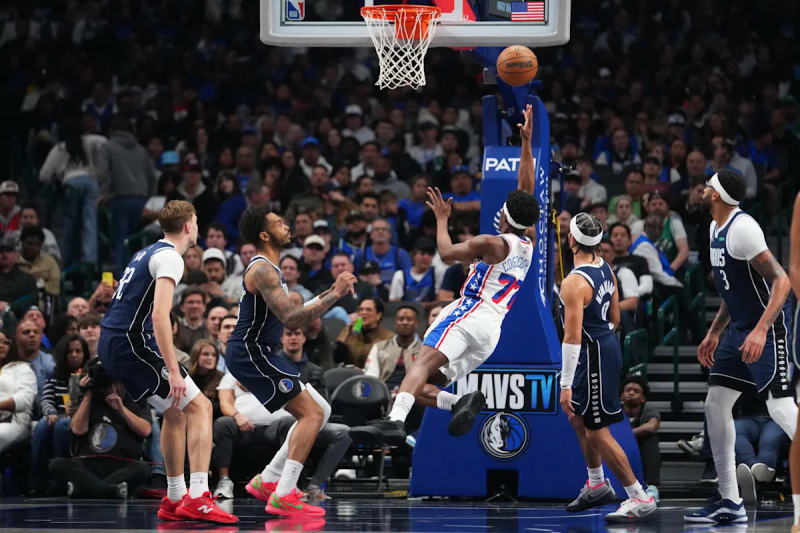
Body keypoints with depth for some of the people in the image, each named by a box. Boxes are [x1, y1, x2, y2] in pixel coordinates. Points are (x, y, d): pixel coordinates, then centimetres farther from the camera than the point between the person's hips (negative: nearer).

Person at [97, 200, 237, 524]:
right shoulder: (170, 257, -11)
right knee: (199, 407, -9)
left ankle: (175, 500, 22)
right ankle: (198, 499, -20)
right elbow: (160, 315, -23)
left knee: (176, 411, 20)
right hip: (132, 342, -10)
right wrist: (173, 371, -25)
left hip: (111, 344, 10)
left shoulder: (147, 253, 19)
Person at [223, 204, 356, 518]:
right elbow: (291, 319, -26)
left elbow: (289, 315, 23)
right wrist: (334, 296, -23)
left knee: (320, 410, 12)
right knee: (312, 413, -15)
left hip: (257, 353, 10)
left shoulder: (267, 268, 17)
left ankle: (268, 480, 14)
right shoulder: (263, 270, -17)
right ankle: (282, 497, -19)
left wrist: (329, 294, 14)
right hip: (249, 353, -10)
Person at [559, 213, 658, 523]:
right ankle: (597, 486, 38)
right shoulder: (606, 270, 4)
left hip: (593, 357, -10)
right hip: (608, 345, 10)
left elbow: (573, 337, -26)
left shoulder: (574, 283, -24)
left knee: (598, 433, -3)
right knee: (577, 418, 25)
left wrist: (566, 385, -23)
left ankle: (641, 500, -2)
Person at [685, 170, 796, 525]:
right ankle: (730, 502, 12)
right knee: (716, 405, 8)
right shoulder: (716, 229, 11)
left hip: (765, 330, -10)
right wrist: (714, 333, 24)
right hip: (739, 329, 10)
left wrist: (761, 331, -31)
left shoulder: (742, 228, -19)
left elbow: (781, 281, -23)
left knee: (780, 408, -17)